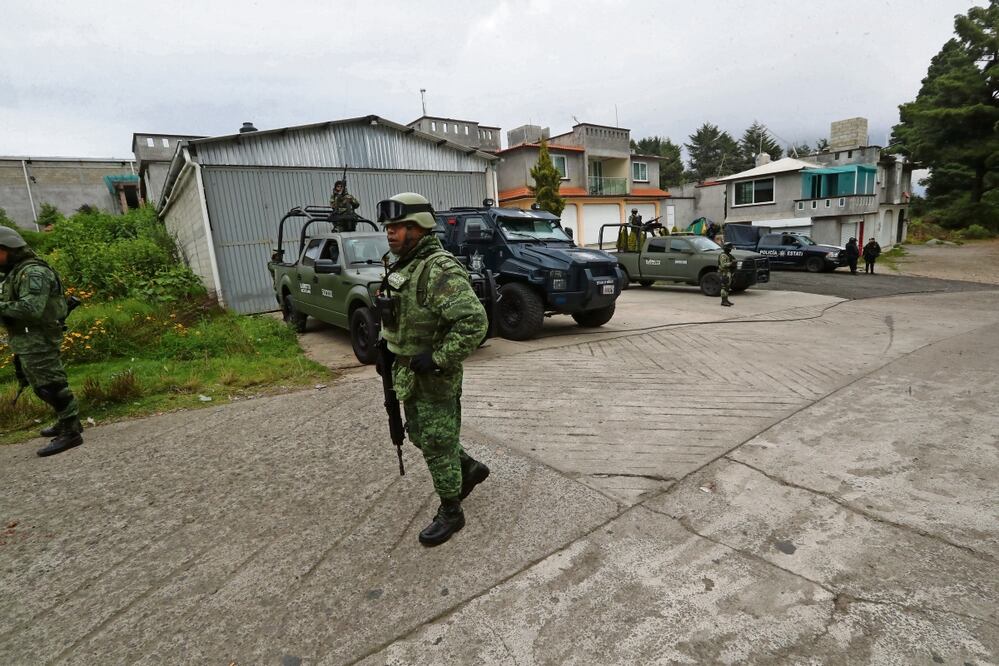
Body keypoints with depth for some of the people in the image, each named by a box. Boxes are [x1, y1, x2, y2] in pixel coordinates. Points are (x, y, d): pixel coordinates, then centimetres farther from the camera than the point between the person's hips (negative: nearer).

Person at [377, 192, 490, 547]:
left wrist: (439, 360, -28)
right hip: (410, 374, 10)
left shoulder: (439, 270, -24)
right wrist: (385, 352, 12)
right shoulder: (403, 266, 8)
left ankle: (451, 512, 24)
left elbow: (475, 321, -35)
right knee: (420, 435, 22)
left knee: (437, 444, 4)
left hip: (434, 379, -10)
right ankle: (470, 468, 42)